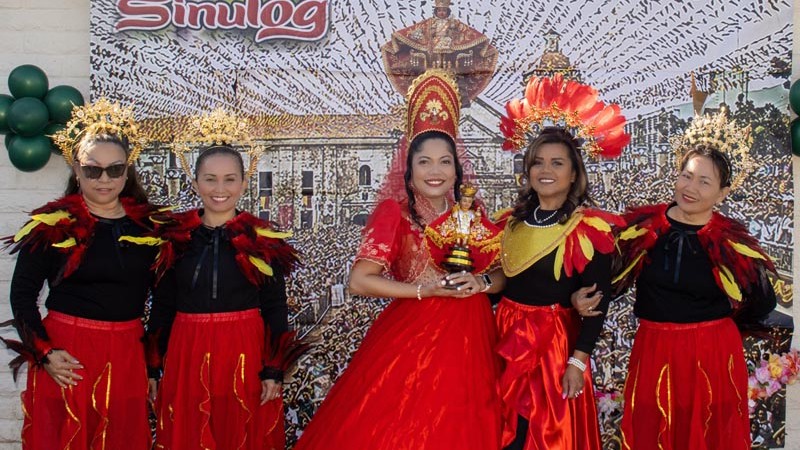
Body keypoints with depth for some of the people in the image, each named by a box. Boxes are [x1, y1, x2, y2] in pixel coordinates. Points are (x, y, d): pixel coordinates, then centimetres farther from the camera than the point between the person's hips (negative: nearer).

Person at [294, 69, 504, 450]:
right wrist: (426, 290, -16)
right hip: (407, 338, -4)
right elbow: (359, 281, -13)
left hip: (466, 341, 4)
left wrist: (482, 282, -11)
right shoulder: (393, 213, -5)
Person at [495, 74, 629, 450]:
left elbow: (599, 300, -12)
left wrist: (578, 360, -15)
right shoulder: (512, 221, 7)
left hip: (555, 342, -5)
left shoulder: (590, 228, -9)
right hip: (506, 337, 5)